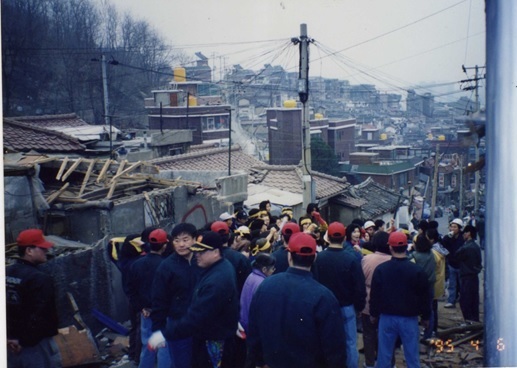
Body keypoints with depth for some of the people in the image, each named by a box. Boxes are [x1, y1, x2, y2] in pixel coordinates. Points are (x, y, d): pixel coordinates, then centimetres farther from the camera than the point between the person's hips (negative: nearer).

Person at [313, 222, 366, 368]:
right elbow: (359, 287, -10)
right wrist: (359, 306, 6)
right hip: (347, 307, -2)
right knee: (350, 343, 9)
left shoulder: (318, 258, -12)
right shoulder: (351, 259, -16)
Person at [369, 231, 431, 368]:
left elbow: (374, 294, 1)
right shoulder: (417, 270, -9)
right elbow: (424, 296, -2)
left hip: (387, 318, 1)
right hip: (409, 319, -1)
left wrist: (373, 314, 15)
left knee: (384, 355, 8)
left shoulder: (380, 269, -5)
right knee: (412, 356, 6)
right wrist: (425, 317, 11)